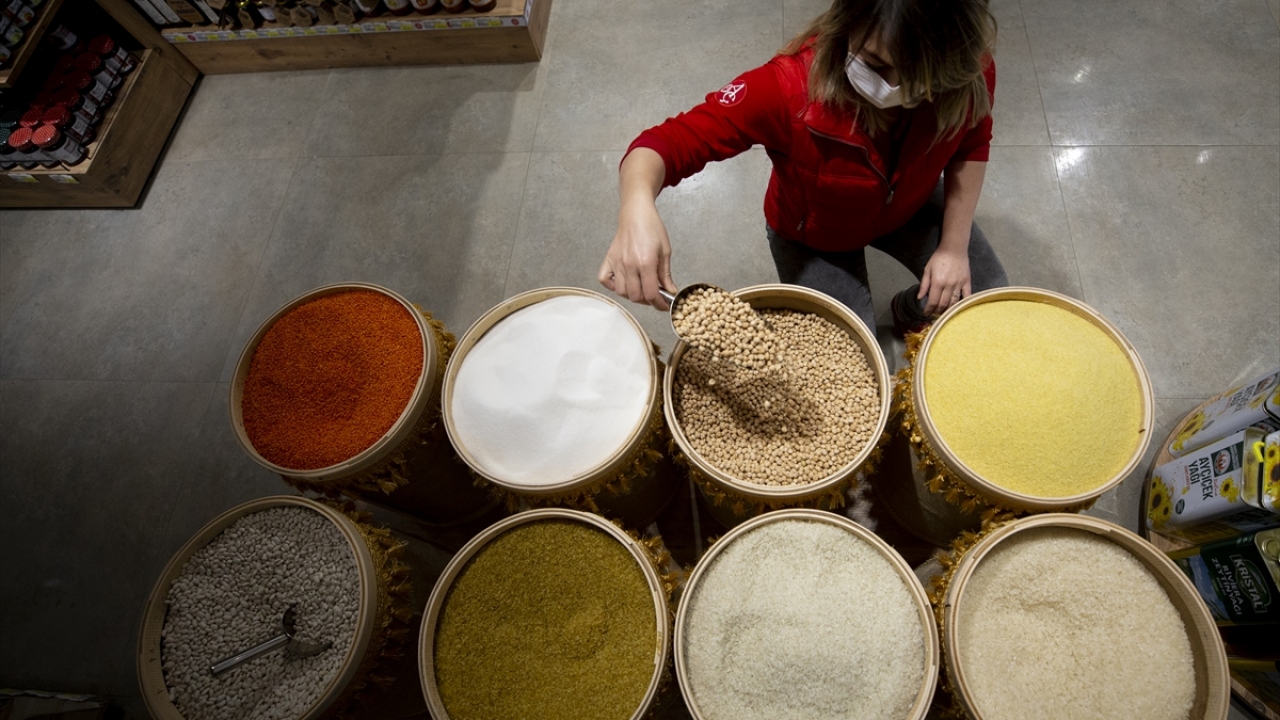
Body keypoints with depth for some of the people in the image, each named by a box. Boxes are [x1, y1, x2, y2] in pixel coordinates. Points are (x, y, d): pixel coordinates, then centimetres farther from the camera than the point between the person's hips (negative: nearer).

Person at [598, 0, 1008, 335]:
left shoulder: (971, 77, -28)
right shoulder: (791, 87, -40)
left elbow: (970, 147, -6)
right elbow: (673, 140, -44)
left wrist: (955, 245, -14)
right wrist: (638, 207, -66)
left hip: (910, 209, 4)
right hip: (814, 237, -3)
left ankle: (910, 313, 33)